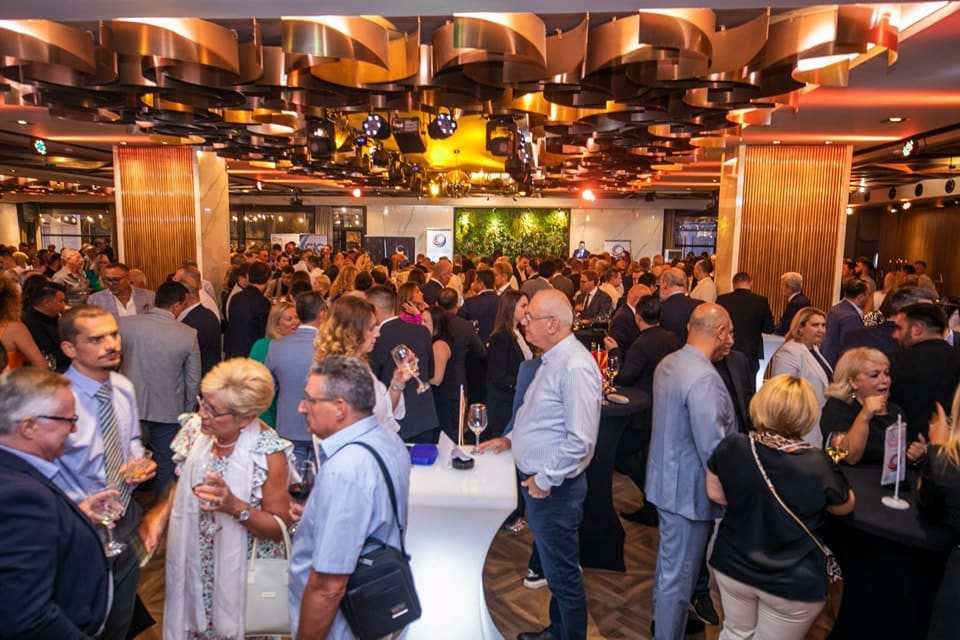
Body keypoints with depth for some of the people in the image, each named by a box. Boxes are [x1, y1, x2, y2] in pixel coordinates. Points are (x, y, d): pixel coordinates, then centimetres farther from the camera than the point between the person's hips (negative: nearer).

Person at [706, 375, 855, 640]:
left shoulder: (731, 447, -18)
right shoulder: (818, 465, -26)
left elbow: (715, 494, -2)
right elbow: (845, 506, -5)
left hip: (732, 566, 2)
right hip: (793, 582, -2)